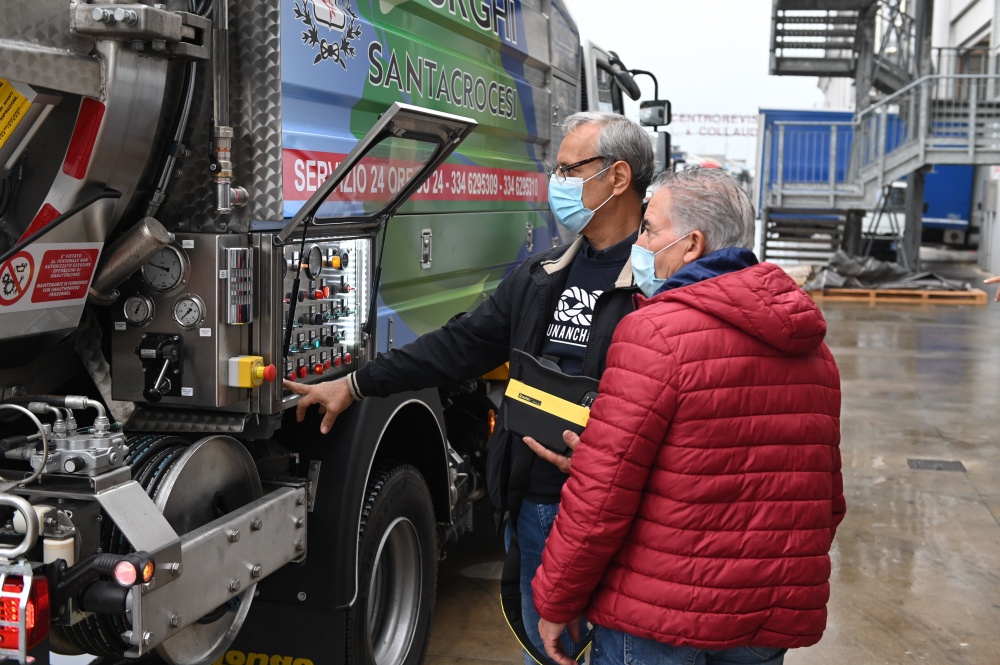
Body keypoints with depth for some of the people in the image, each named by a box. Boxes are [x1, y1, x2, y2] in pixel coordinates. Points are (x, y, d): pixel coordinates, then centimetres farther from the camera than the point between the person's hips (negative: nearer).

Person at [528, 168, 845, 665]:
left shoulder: (656, 331, -16)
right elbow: (828, 498, 14)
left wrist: (554, 602, -6)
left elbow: (600, 495, -18)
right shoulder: (813, 348, 7)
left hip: (659, 623, -7)